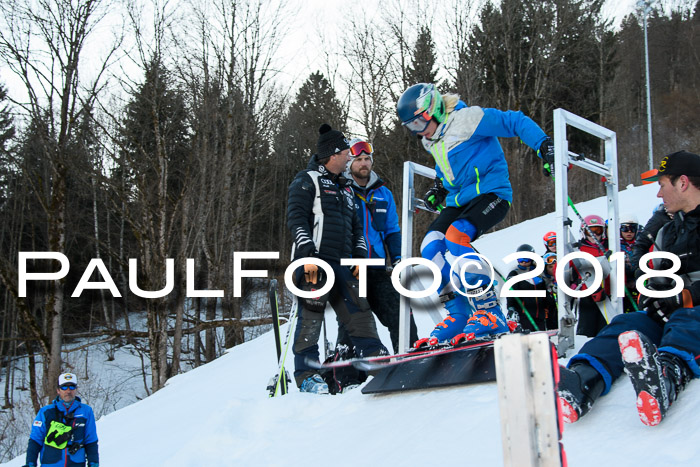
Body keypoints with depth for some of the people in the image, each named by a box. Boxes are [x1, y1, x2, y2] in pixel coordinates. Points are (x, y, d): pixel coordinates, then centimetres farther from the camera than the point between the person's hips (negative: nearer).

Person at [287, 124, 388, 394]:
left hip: (341, 263, 7)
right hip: (314, 262, -7)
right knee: (311, 315, -8)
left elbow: (356, 226, 27)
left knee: (358, 309, 2)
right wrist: (307, 255, -19)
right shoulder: (306, 181, 0)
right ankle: (306, 374, -5)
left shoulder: (344, 187, 25)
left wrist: (360, 256, 14)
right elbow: (296, 219, -9)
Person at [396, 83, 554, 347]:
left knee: (455, 239, -29)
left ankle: (490, 316, -26)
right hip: (459, 200, 9)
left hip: (491, 194, -9)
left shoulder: (466, 119, -13)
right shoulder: (432, 142, 14)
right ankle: (458, 316, -3)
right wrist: (439, 189, 18)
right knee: (431, 248, -9)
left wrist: (544, 145, -22)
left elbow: (515, 122, -13)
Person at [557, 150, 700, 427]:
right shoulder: (668, 232, 22)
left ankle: (668, 376, -72)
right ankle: (581, 380, -52)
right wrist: (652, 296, 1)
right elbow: (658, 281, 24)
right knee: (627, 324, -22)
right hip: (671, 315, 6)